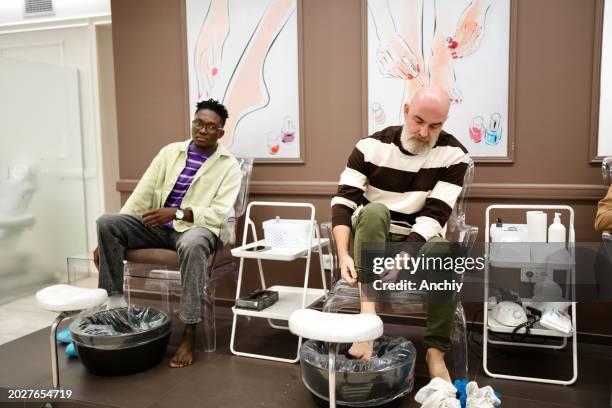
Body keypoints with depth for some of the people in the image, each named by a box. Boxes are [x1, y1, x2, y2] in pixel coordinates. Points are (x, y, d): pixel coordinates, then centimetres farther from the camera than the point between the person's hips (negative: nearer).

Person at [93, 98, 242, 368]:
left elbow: (219, 213, -13)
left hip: (196, 227, -4)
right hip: (157, 226, 5)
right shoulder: (170, 152, 8)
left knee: (192, 245, -40)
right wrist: (108, 238, -3)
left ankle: (189, 333, -30)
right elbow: (142, 194, 4)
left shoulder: (229, 166, -2)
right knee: (107, 222, -18)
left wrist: (177, 213, -27)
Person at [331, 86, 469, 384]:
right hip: (369, 239, 0)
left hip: (418, 241, 0)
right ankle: (367, 312, -36)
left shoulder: (454, 155, -9)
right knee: (374, 210, -32)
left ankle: (436, 350, -15)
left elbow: (433, 216, -19)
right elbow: (343, 203, -12)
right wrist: (344, 254, -27)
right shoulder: (371, 145, -7)